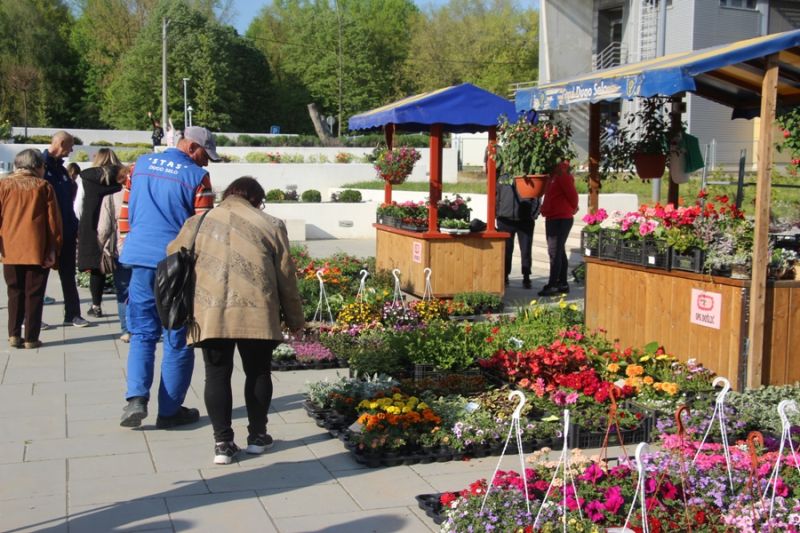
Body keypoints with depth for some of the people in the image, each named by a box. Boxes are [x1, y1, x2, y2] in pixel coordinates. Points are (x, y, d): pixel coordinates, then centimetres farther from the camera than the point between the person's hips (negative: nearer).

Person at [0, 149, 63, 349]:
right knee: (34, 294, 4)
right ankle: (31, 337, 3)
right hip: (37, 250, -2)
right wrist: (53, 249, 6)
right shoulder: (44, 186, 1)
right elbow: (53, 220, 0)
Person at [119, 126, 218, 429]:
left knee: (143, 333, 12)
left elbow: (126, 210, 13)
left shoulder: (141, 165, 10)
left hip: (140, 259, 4)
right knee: (177, 340, 6)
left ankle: (136, 397, -6)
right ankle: (169, 410, 12)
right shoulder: (197, 177, -6)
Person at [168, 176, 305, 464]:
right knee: (257, 372, 15)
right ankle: (257, 435, 24)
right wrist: (294, 319, 19)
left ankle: (223, 442, 8)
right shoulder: (270, 225, 10)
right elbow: (286, 276, 11)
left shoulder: (198, 223, 13)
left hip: (210, 314, 1)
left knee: (217, 375, 9)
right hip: (256, 313, 0)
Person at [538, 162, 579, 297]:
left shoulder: (563, 176, -14)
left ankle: (552, 285, -14)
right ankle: (563, 283, 20)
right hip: (552, 218, 10)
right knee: (559, 252, 13)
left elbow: (572, 195, -14)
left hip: (562, 219, -10)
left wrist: (573, 209, 1)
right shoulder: (554, 176, 16)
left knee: (554, 252, -12)